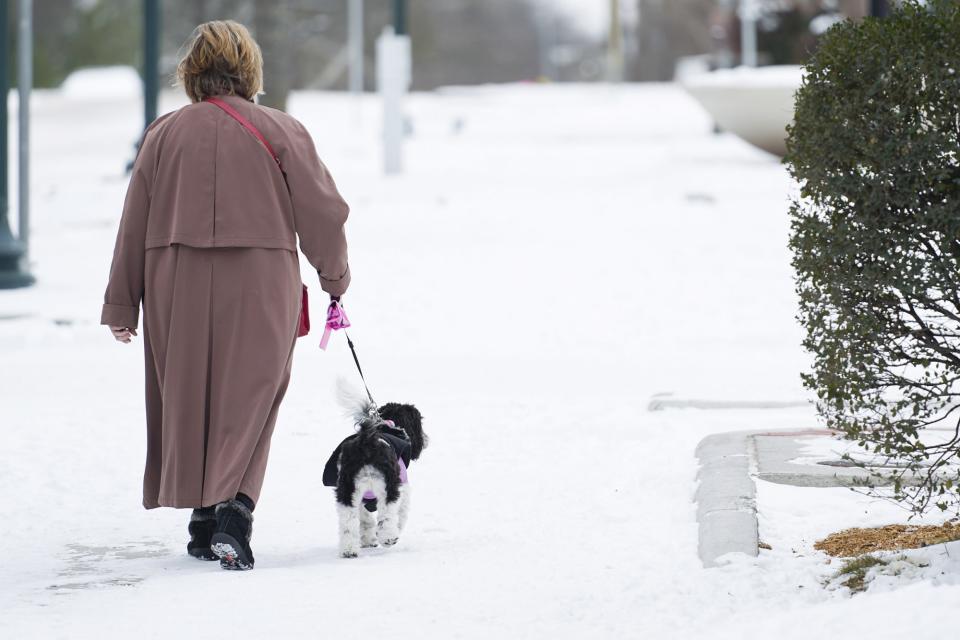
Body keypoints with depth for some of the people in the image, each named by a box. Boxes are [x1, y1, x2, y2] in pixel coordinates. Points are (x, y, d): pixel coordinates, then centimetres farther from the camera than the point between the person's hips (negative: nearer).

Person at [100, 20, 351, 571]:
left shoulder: (165, 134, 3)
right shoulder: (281, 131, -3)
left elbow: (135, 224, 6)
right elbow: (322, 214, 0)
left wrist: (121, 306, 13)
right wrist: (335, 277, 17)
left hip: (177, 289, 2)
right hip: (259, 284, -2)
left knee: (190, 402, 13)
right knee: (246, 403, 4)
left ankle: (204, 521, 19)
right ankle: (234, 510, -14)